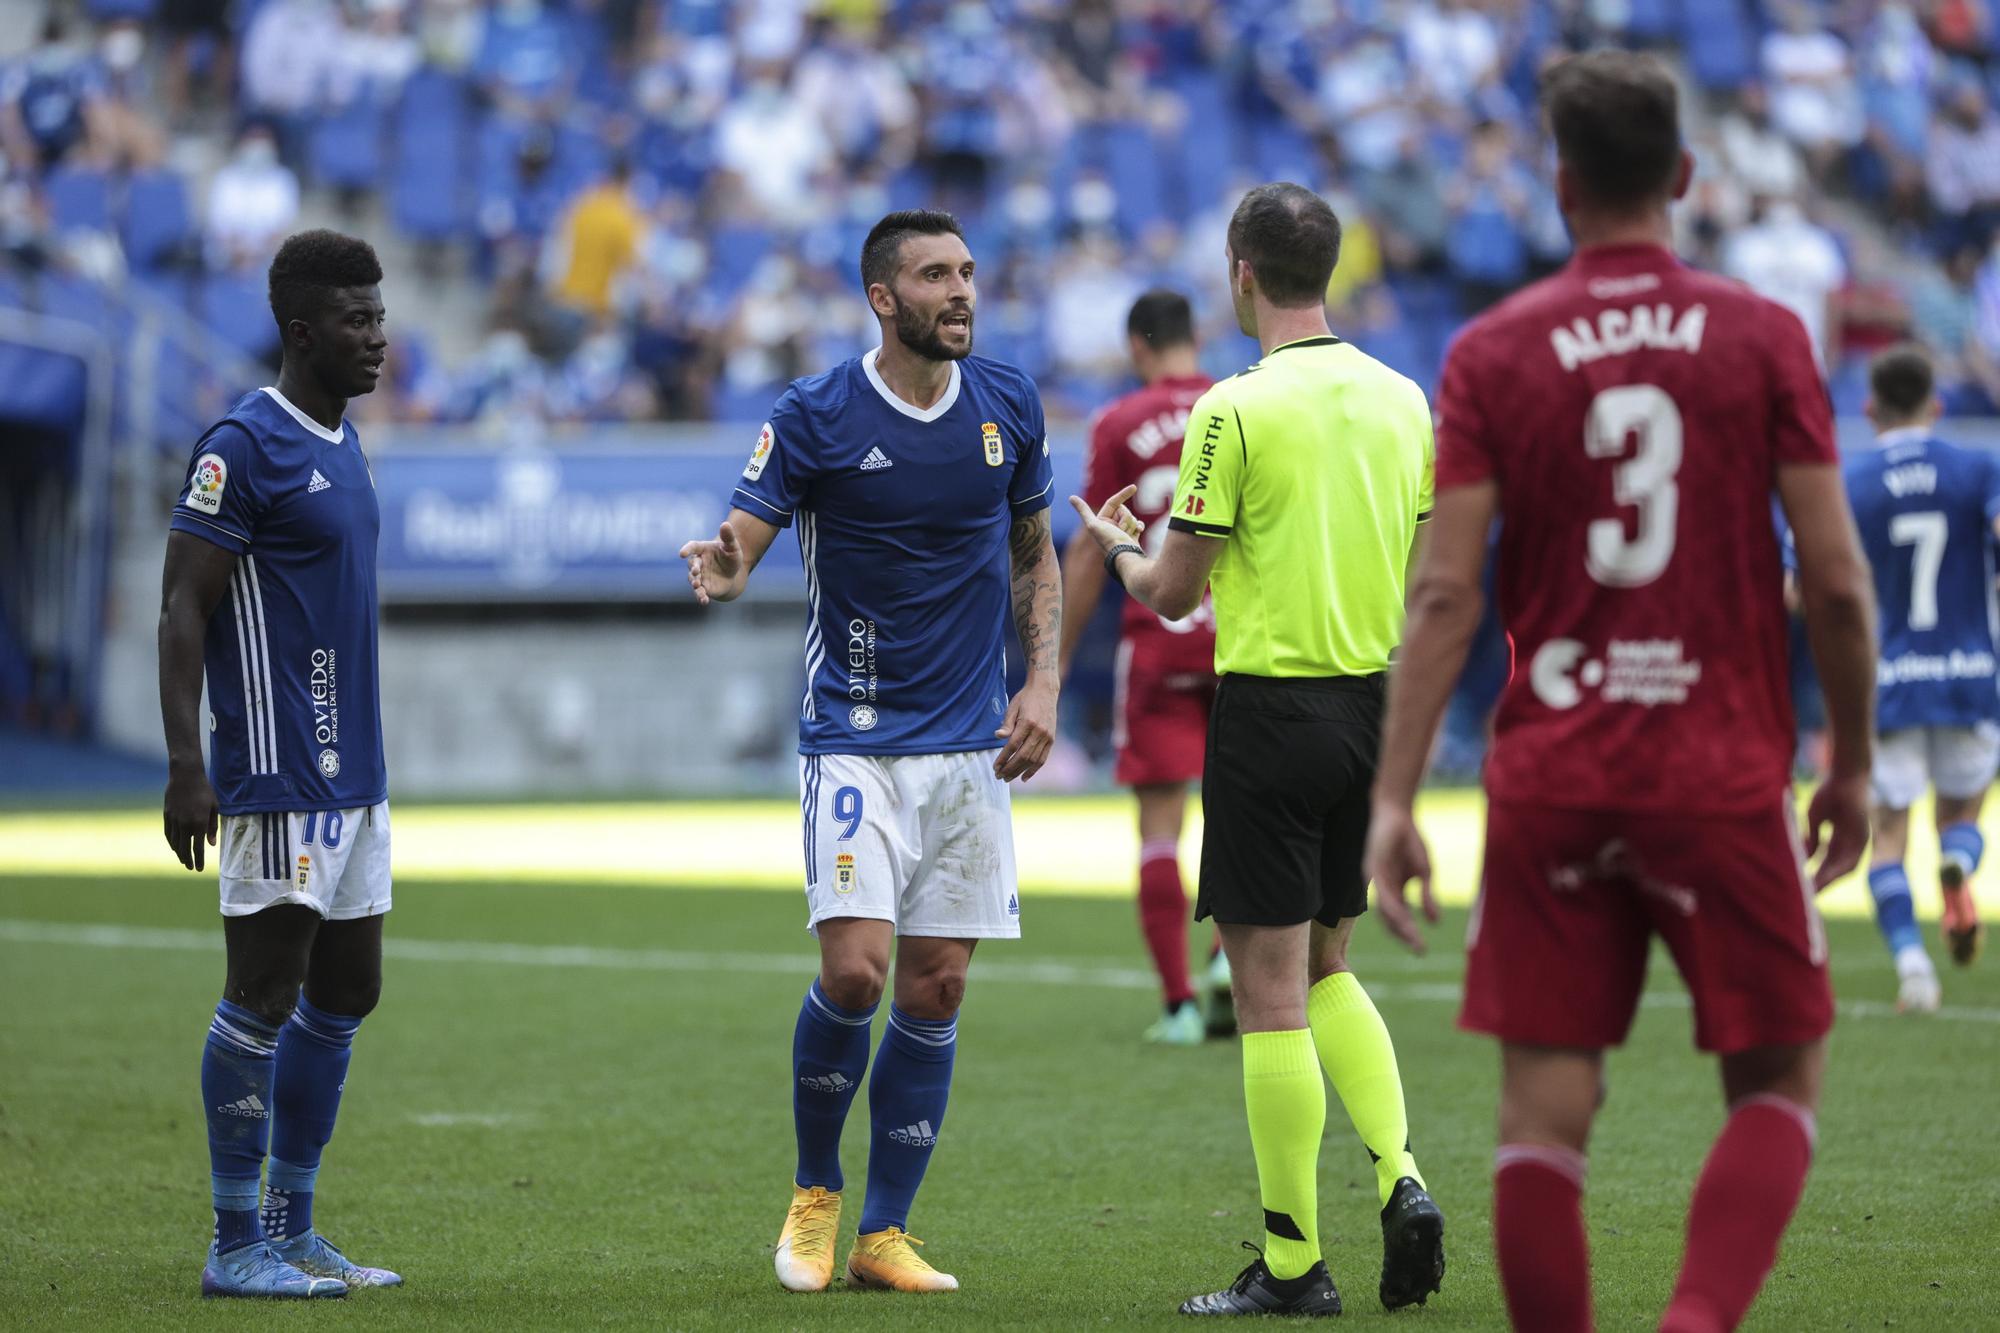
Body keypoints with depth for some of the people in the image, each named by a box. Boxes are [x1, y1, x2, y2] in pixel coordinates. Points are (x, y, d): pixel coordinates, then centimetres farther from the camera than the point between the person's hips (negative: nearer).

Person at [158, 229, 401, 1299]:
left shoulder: (338, 443, 15)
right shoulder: (245, 446, -12)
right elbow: (182, 612, -14)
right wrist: (185, 765, -21)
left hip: (353, 780, 9)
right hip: (278, 781, -9)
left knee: (344, 993, 11)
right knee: (264, 997, -5)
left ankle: (293, 1231, 19)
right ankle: (237, 1246, 1)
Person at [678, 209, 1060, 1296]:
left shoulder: (1009, 405, 5)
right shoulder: (816, 417, -7)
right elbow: (741, 542, -9)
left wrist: (1041, 681, 4)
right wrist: (721, 572, -33)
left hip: (973, 746, 4)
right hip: (855, 739, -4)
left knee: (936, 991, 2)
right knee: (855, 969, -15)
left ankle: (883, 1235, 11)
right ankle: (814, 1194, 9)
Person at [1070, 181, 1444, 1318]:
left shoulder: (1238, 409, -13)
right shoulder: (1401, 401, 5)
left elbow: (1172, 593, -8)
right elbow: (1422, 574, 10)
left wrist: (1116, 546, 13)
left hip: (1272, 705, -6)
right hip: (1372, 705, 6)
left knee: (1272, 988, 0)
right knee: (1325, 969, 19)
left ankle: (1294, 1265, 3)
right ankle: (1401, 1182, 1)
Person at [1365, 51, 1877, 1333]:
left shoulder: (1492, 353, 1)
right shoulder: (1765, 337, 0)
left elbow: (1444, 592, -5)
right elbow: (1837, 580, -3)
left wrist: (1394, 799, -3)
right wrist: (1853, 763, 10)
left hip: (1548, 780, 1)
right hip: (1724, 771, -1)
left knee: (1546, 1112, 6)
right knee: (1779, 1083, 10)